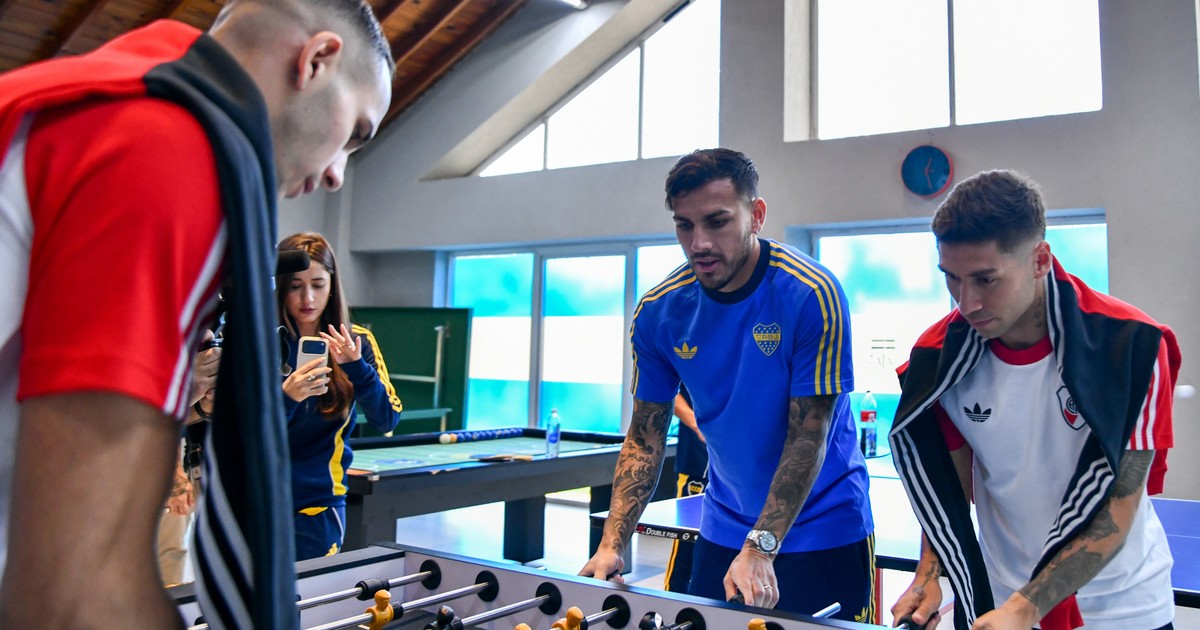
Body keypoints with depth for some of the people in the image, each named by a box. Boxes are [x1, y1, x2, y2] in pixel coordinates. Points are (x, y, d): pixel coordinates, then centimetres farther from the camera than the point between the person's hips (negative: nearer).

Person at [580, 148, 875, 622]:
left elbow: (810, 436, -20)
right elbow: (645, 439, -4)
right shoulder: (659, 312, -9)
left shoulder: (811, 295, -21)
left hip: (824, 526, -3)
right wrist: (611, 545, -13)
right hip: (724, 527, 4)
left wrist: (761, 548, -26)